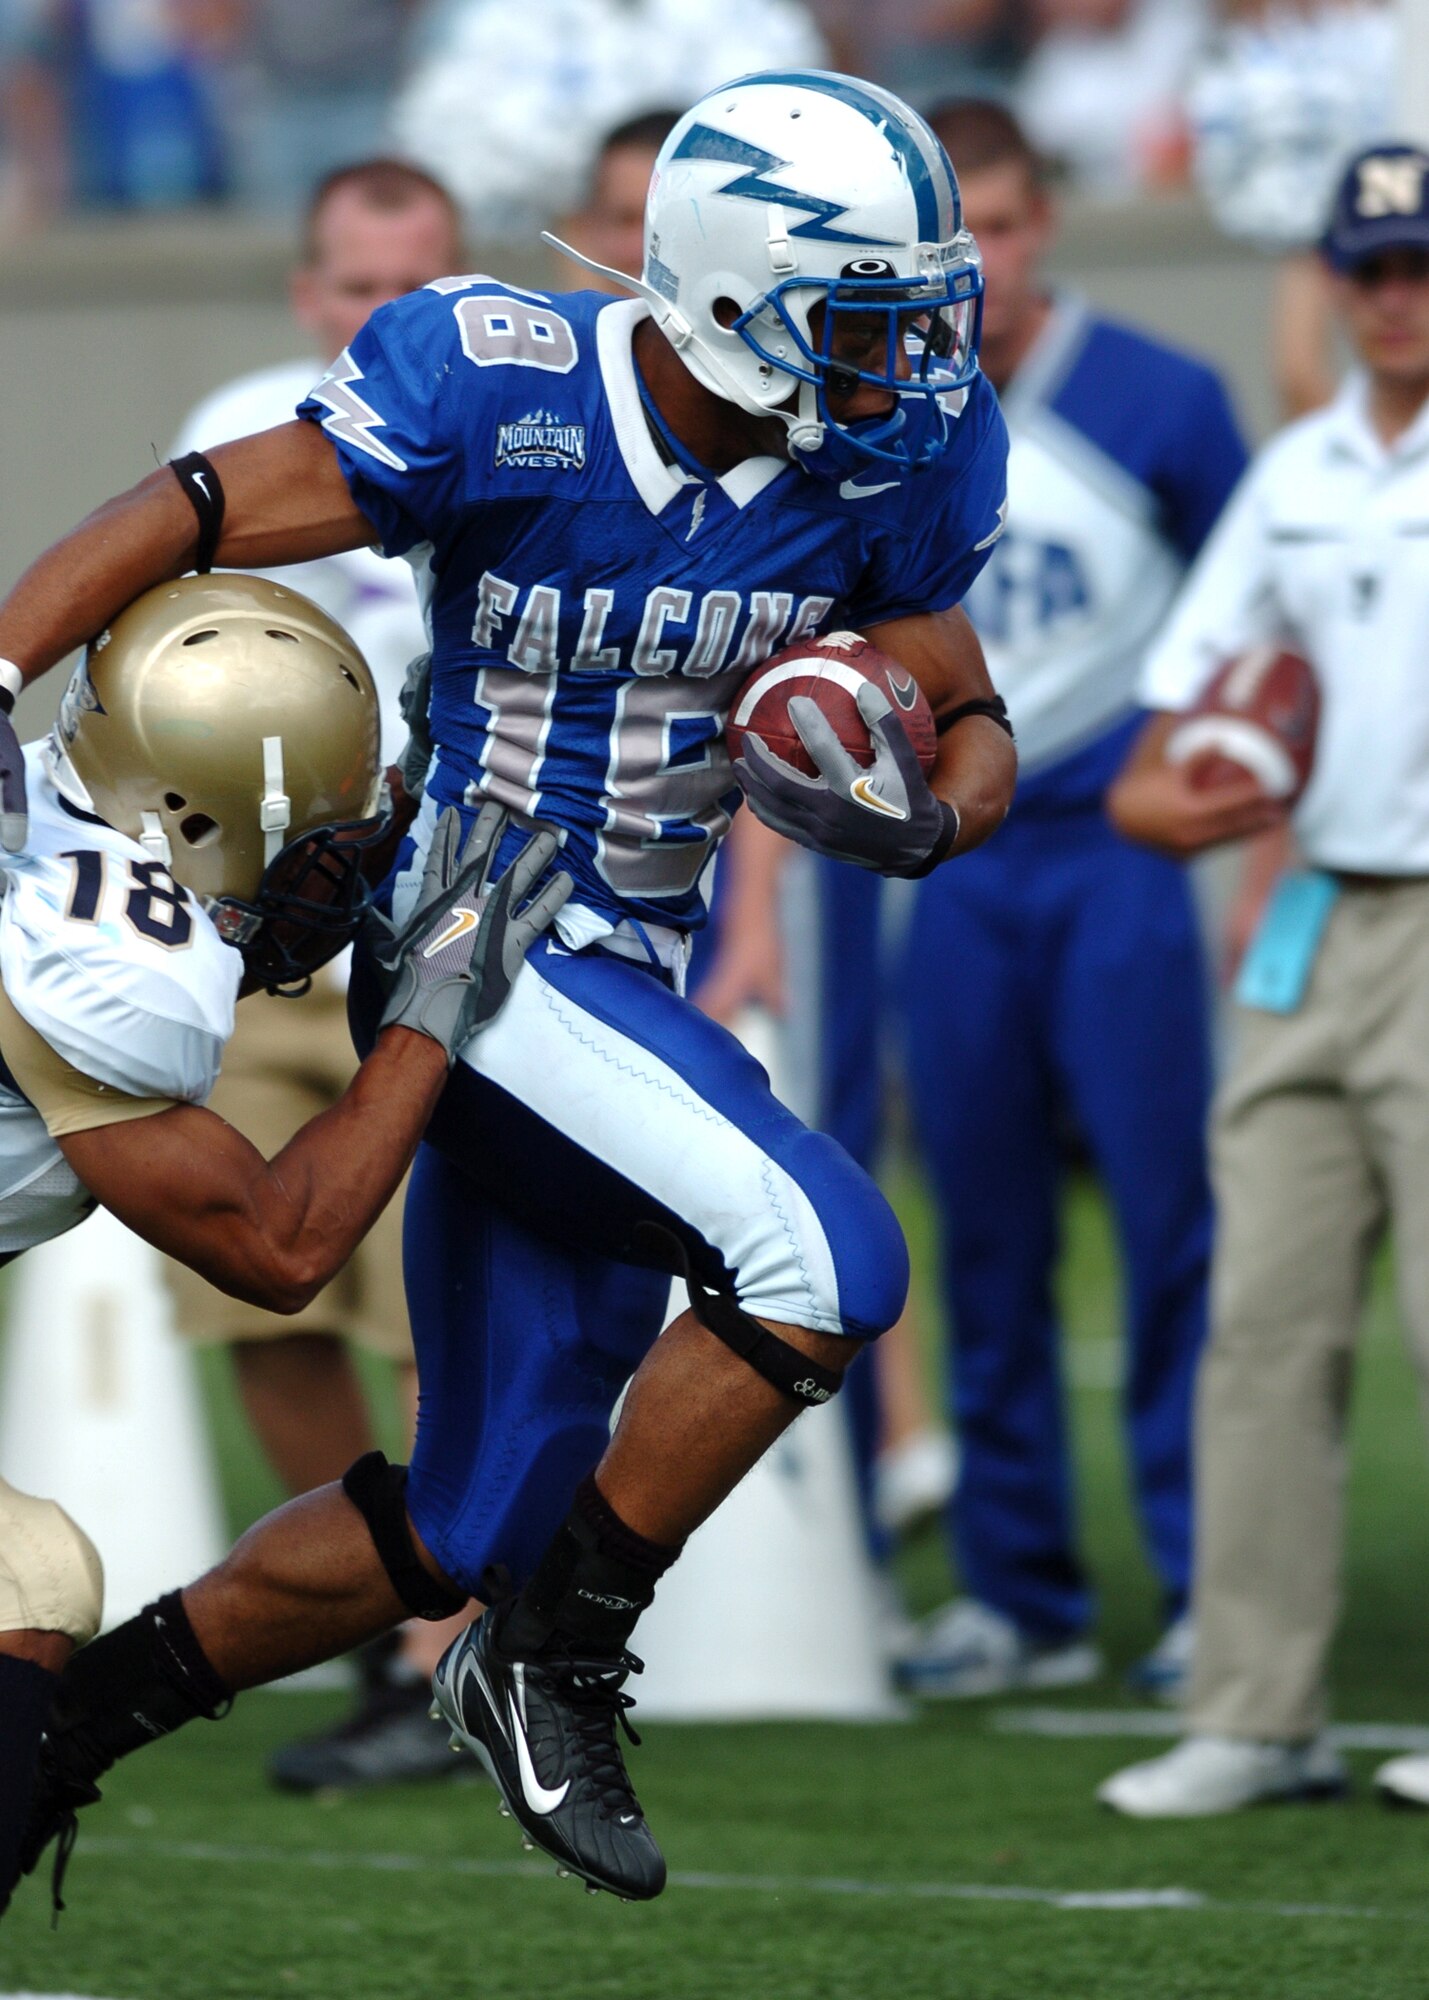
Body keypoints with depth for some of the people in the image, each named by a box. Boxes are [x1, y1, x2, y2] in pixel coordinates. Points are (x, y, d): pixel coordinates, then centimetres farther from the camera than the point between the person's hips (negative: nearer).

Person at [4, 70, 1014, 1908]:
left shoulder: (888, 464, -2)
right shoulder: (496, 396, -18)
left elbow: (972, 727, 8)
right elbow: (179, 526, -15)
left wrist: (918, 822, -15)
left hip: (621, 989, 7)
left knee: (472, 1531, 12)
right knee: (824, 1256, -26)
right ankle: (554, 1666, -9)